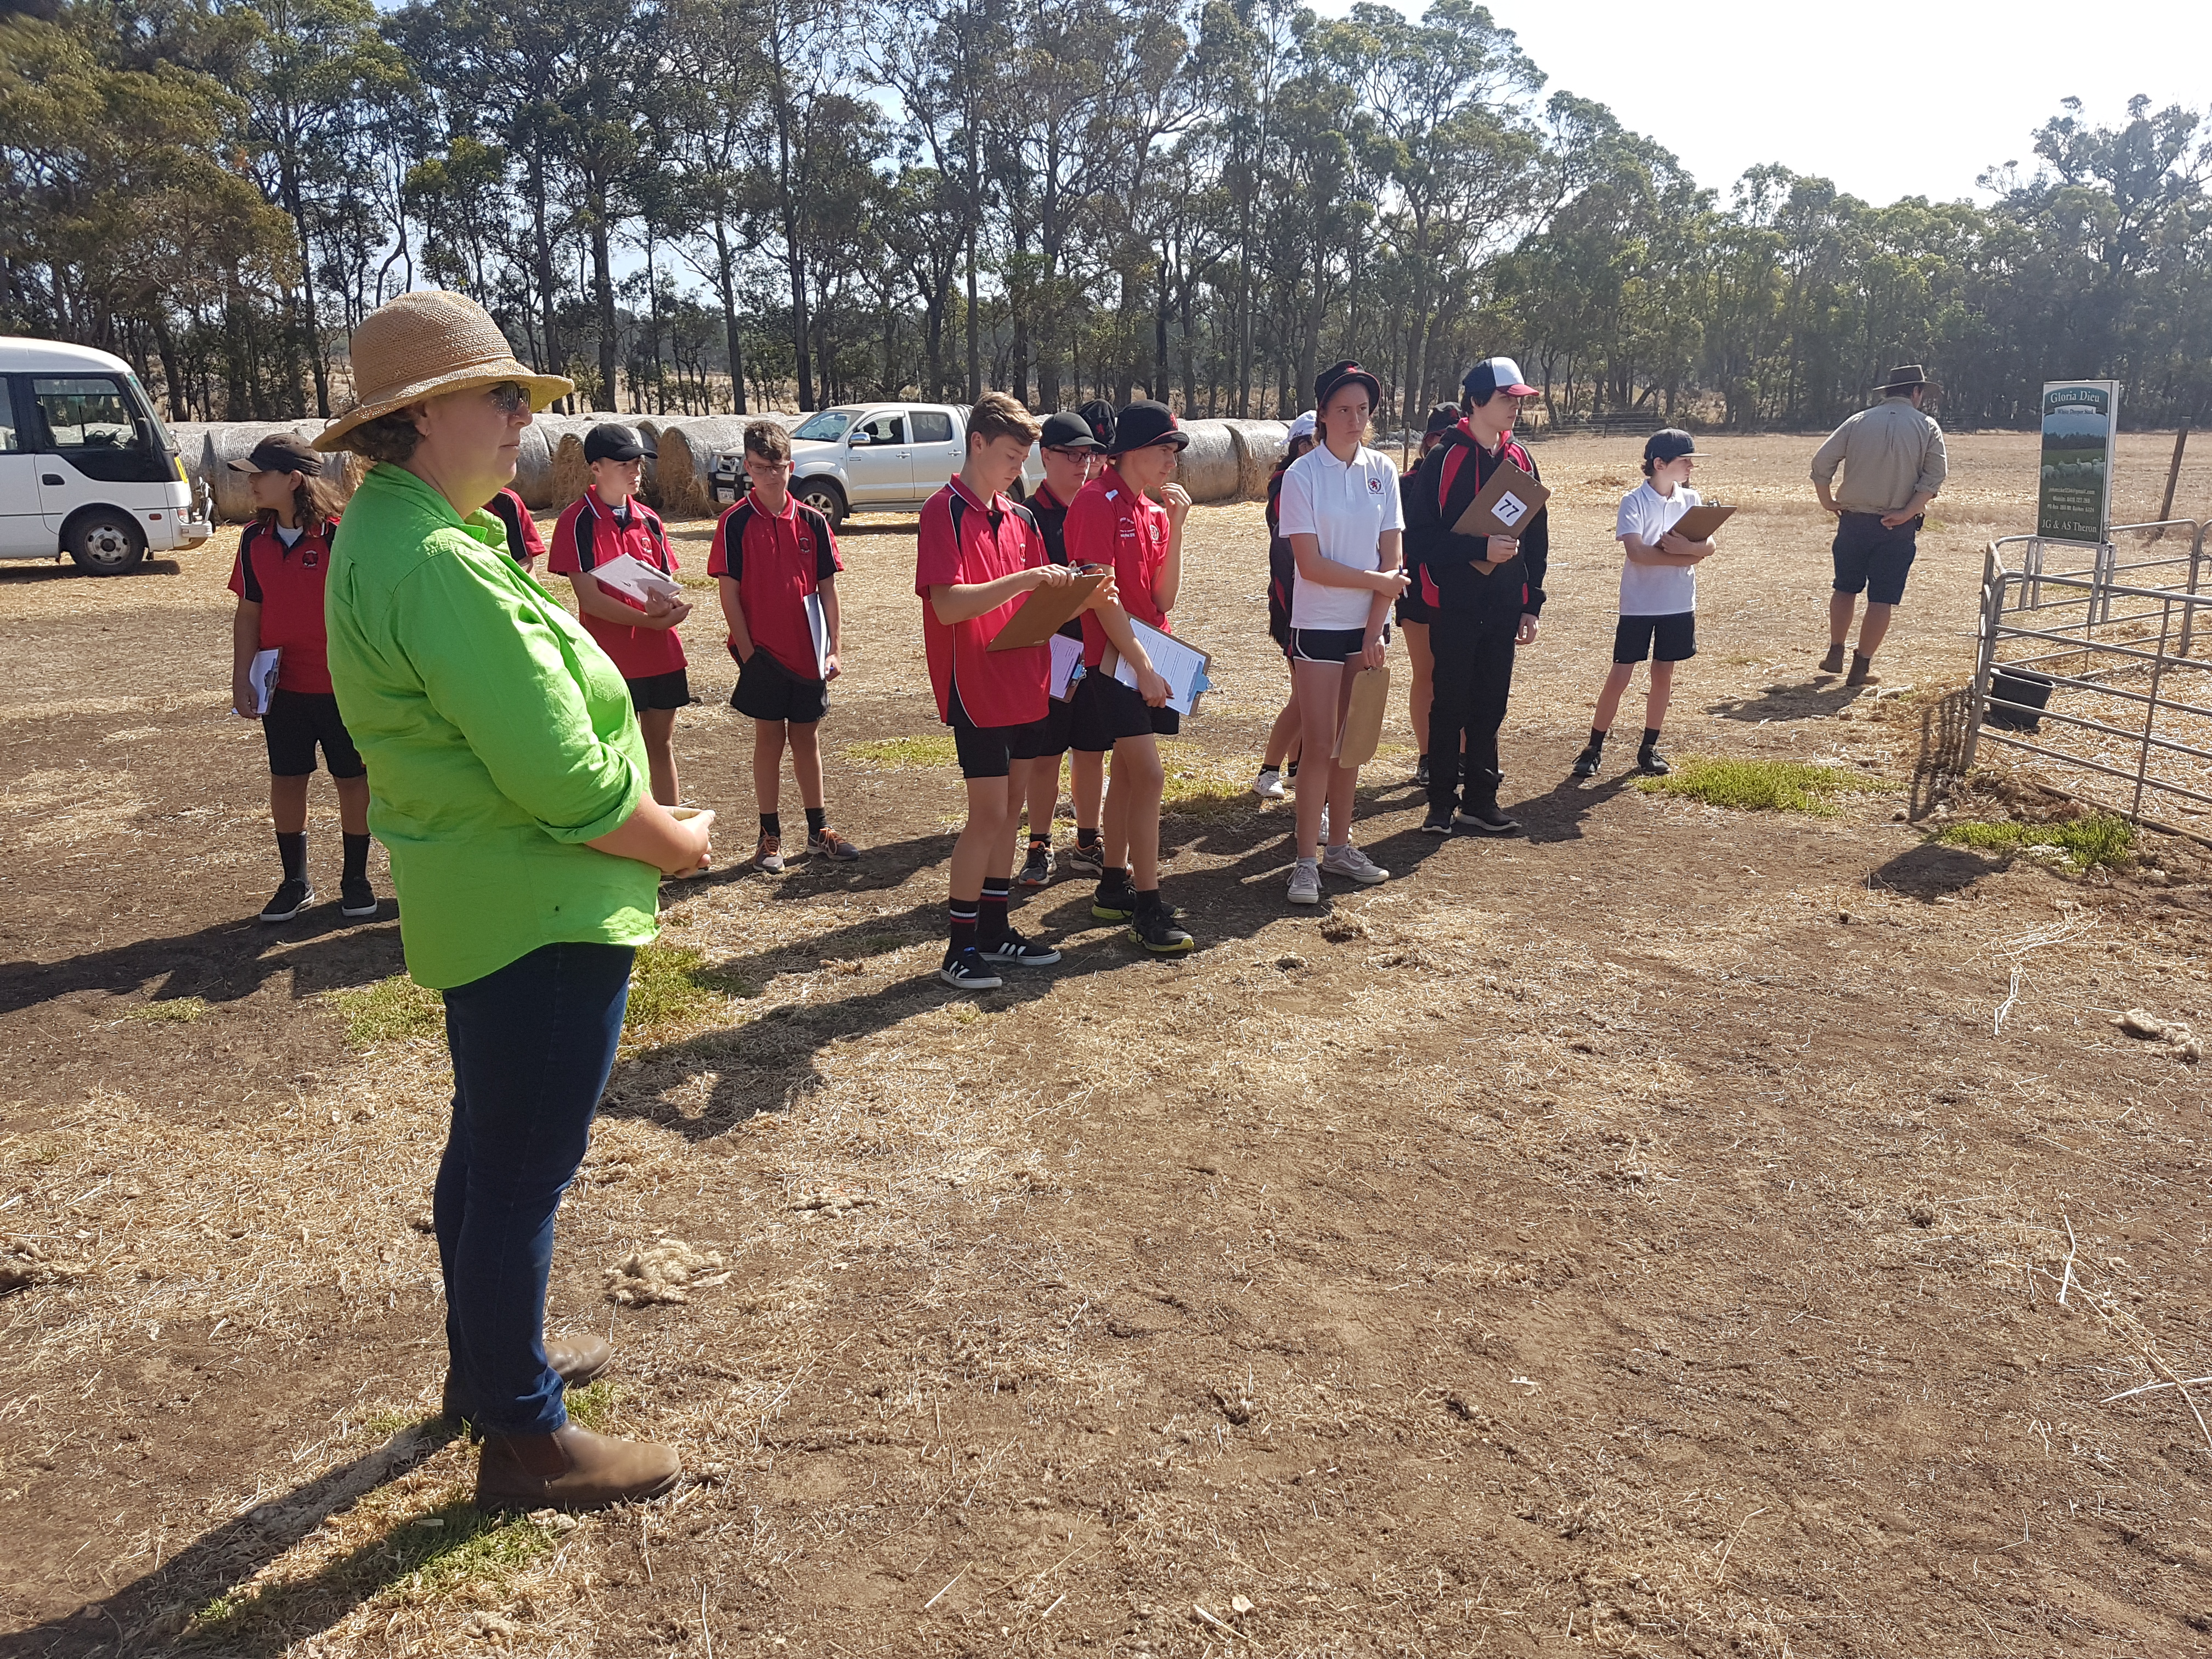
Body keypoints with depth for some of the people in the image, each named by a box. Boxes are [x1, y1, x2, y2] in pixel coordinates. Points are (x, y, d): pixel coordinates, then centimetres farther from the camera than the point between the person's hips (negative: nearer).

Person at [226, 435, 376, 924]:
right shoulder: (255, 539, 2)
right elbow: (249, 613, 7)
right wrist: (241, 680, 1)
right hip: (283, 686, 5)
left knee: (352, 779, 6)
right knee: (286, 779, 10)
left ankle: (356, 879, 22)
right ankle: (295, 882, 24)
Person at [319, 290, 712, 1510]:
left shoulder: (387, 534, 10)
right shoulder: (440, 565, -24)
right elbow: (562, 777, -27)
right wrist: (675, 843, -10)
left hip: (484, 904, 11)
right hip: (544, 916, -11)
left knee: (489, 1148, 23)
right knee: (523, 1175, 3)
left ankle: (491, 1358, 42)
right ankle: (523, 1437, 19)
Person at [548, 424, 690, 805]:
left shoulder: (648, 519, 9)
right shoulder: (577, 521, -8)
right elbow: (590, 598, -14)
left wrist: (666, 605, -13)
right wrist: (650, 620, -23)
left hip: (662, 654, 5)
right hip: (611, 658, -5)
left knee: (662, 746, 13)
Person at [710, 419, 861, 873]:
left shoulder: (812, 521, 2)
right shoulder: (736, 523, -6)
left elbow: (827, 589, 4)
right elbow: (729, 593, -6)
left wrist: (833, 649, 0)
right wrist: (747, 652, -11)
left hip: (807, 652, 3)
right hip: (763, 652, -2)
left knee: (806, 737, 12)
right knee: (769, 738, 5)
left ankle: (818, 830, 22)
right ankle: (770, 836, 15)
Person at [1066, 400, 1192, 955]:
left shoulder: (1154, 511, 12)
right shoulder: (1099, 503, -12)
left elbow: (1163, 598, 4)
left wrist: (1175, 527, -4)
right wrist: (1142, 665, -19)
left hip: (1149, 657, 9)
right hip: (1112, 659, -8)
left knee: (1127, 773, 14)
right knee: (1149, 777, -12)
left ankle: (1113, 888, 25)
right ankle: (1147, 909, -5)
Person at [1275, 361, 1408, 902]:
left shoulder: (1383, 470, 3)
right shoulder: (1303, 475, -8)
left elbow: (1391, 557, 0)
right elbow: (1311, 565, -14)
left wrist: (1376, 631, -7)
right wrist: (1377, 581, -8)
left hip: (1370, 626, 4)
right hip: (1318, 627, -4)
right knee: (1320, 747, -4)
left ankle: (1340, 847, 21)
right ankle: (1306, 861, 3)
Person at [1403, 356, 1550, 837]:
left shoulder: (1521, 461, 9)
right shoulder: (1445, 460, -7)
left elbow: (1536, 539, 13)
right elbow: (1421, 535, -13)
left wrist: (1531, 605, 9)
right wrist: (1480, 548, -22)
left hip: (1503, 606, 5)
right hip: (1455, 603, -5)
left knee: (1491, 703, 9)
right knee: (1451, 703, 3)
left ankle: (1480, 801, 19)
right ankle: (1442, 803, 13)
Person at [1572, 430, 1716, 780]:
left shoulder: (1691, 499, 4)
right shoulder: (1634, 502, -9)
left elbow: (1709, 546, -5)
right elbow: (1636, 552, -22)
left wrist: (1685, 548, -26)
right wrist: (1686, 556, -18)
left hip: (1679, 604, 4)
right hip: (1638, 604, -4)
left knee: (1664, 675, 10)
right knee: (1620, 676, -2)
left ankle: (1649, 748, 21)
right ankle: (1594, 748, 8)